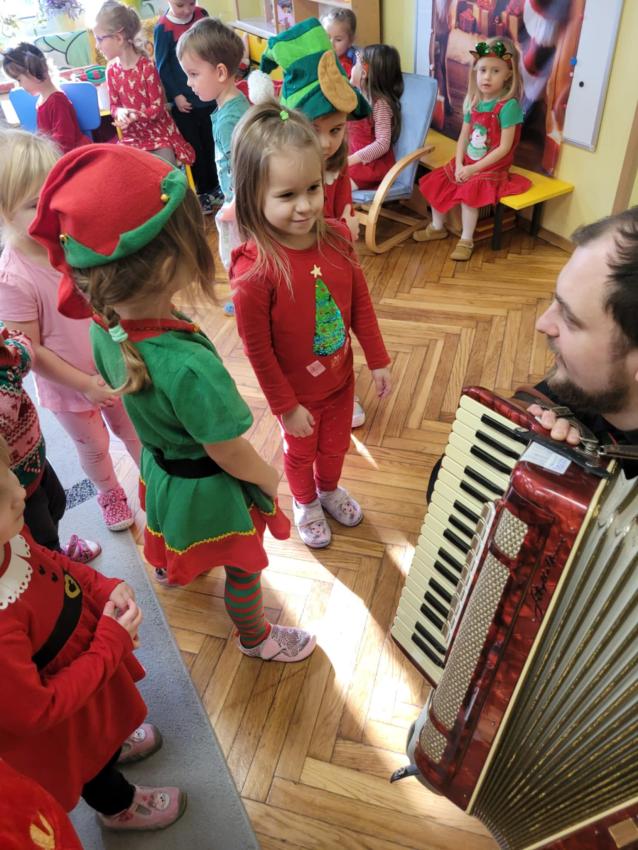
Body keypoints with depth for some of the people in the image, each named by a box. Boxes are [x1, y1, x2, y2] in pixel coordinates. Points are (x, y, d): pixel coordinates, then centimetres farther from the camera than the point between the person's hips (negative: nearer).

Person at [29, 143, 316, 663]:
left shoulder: (104, 327, -19)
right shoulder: (190, 367, -43)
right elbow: (230, 453, -29)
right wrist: (270, 479, -8)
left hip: (159, 463, 7)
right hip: (211, 486, -7)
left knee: (173, 529, 38)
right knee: (242, 566, 22)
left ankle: (171, 568, 72)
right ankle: (256, 638, 51)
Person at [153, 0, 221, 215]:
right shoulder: (163, 28, -12)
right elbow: (162, 67, -9)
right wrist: (176, 95, -13)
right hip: (183, 100, -4)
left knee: (211, 142, 12)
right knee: (195, 147, 6)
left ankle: (215, 186, 27)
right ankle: (203, 192, 20)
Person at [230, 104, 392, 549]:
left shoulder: (337, 238, -15)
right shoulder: (255, 269, -30)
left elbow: (361, 304, -2)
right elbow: (257, 348, -21)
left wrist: (379, 360, 3)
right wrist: (286, 405, -12)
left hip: (340, 377, 5)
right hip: (298, 391, -4)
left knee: (336, 446, 28)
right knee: (301, 452, 24)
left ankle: (330, 489, 60)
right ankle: (306, 503, 55)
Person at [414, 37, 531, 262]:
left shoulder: (508, 105, -18)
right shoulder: (473, 102, 3)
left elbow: (504, 147, -20)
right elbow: (463, 137, 4)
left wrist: (474, 168, -22)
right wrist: (459, 164, -12)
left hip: (492, 168, -7)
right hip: (466, 163, 7)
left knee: (469, 191, -29)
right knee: (436, 182, 2)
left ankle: (466, 240, -12)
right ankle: (437, 227, 21)